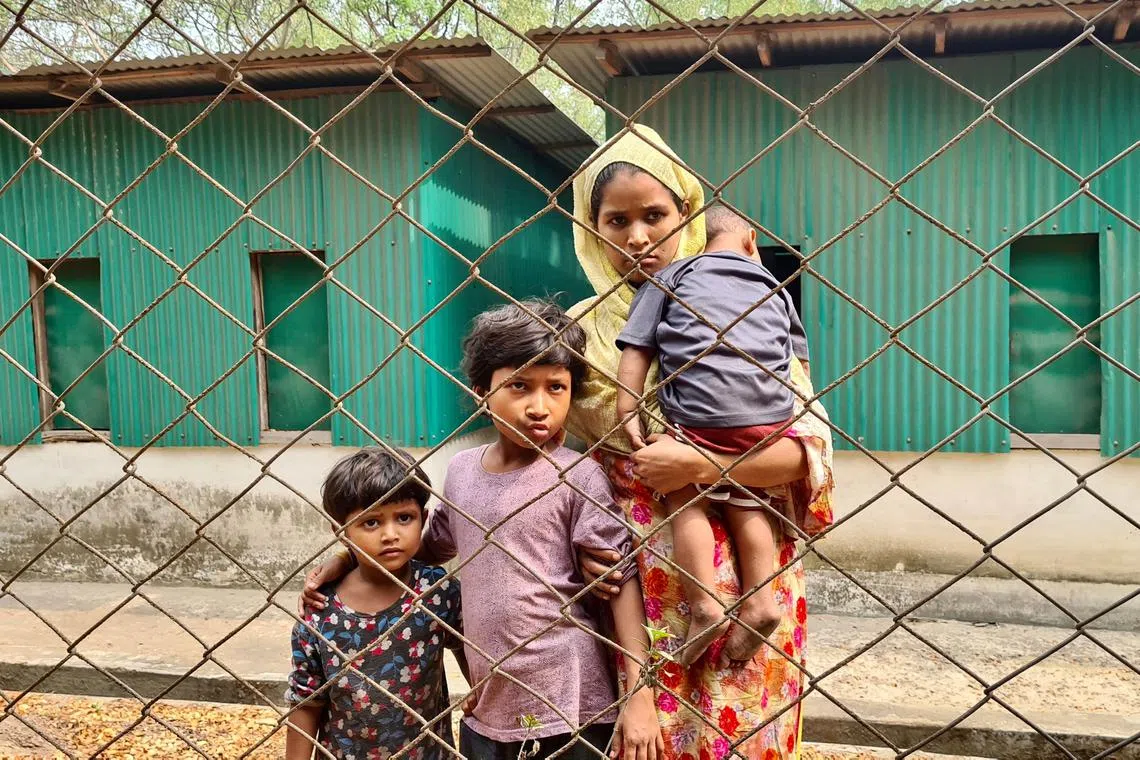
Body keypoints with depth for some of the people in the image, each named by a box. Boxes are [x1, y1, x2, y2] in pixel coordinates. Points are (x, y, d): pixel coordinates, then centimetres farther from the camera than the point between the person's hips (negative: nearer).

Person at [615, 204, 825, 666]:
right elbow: (799, 359, 25)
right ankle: (760, 599, 13)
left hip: (699, 414, -4)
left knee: (686, 501, 10)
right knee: (746, 504, 20)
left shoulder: (672, 275, 14)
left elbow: (636, 349, 4)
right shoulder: (773, 286, 24)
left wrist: (628, 414, 2)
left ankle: (704, 606, 1)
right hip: (770, 417, 4)